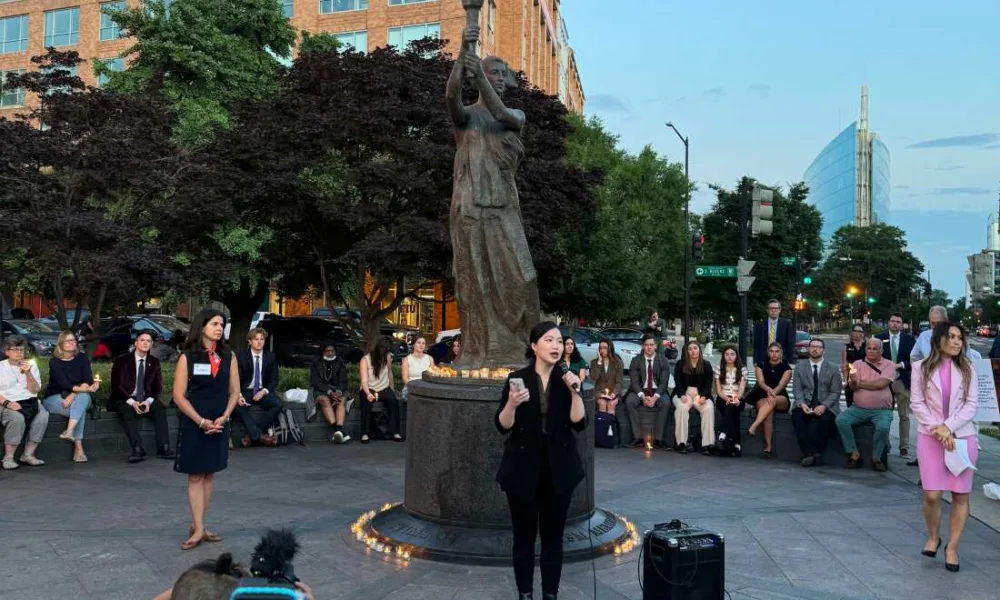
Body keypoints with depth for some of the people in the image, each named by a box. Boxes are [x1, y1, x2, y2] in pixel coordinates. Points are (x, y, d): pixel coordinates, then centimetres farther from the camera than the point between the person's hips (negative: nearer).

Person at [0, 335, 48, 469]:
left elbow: (35, 390, 7)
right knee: (17, 418, -36)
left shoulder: (31, 366, 17)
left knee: (43, 416, -29)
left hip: (30, 402, 3)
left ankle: (28, 454, -20)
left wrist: (28, 373, -8)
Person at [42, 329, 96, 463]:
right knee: (81, 410, -32)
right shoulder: (55, 362, -7)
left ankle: (69, 431, -45)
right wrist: (84, 388, -35)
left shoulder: (82, 358, 2)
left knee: (83, 397, -34)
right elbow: (64, 384, -20)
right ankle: (78, 448, -35)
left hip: (79, 398, 2)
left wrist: (73, 394, -24)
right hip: (54, 399, -2)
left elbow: (88, 380, -8)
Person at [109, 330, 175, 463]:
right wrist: (132, 402, -22)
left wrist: (148, 401, -17)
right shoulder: (122, 361, -2)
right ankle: (138, 450, -43)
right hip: (125, 400, -3)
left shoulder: (154, 362, 7)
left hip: (145, 399, 3)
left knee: (160, 408, -26)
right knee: (127, 411, -35)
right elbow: (116, 386, -8)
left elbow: (158, 386, 4)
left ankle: (163, 448, -31)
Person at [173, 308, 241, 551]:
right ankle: (198, 529, 3)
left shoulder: (228, 356, 3)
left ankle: (197, 526, 16)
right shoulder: (187, 357, -6)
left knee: (209, 475, 8)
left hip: (219, 424, 4)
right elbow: (179, 396, -8)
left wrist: (223, 417, -8)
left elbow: (234, 391, 6)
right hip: (193, 424, -4)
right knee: (196, 476, 0)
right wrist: (201, 421, -14)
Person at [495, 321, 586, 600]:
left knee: (553, 535, 8)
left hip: (559, 469, 2)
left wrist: (575, 392, -16)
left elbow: (579, 423, -5)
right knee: (524, 535, 6)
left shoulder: (567, 380, 3)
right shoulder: (517, 379, -5)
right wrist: (512, 403, -24)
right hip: (523, 468, -2)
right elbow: (503, 426, -6)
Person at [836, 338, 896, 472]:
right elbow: (853, 386, -3)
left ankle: (876, 458, -7)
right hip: (859, 408, 3)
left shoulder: (889, 365, 2)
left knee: (883, 427, -32)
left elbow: (880, 384, -14)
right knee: (840, 419, -21)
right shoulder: (858, 364, 9)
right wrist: (853, 381, -28)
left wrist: (859, 383, -3)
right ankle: (854, 454, -9)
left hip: (881, 410, -3)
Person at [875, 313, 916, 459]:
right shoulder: (880, 337, 3)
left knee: (904, 416, 3)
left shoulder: (909, 339, 4)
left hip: (902, 381, 0)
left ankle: (904, 447, 7)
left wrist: (901, 365, -14)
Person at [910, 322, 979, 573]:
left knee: (961, 495, 2)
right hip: (930, 437, -1)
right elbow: (917, 403, -2)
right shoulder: (921, 367, 2)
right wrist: (936, 429, -13)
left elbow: (972, 404, -1)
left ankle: (952, 547, 15)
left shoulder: (967, 369, 5)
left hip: (963, 437, 2)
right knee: (932, 495, -7)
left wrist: (948, 427, -13)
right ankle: (933, 537, 19)